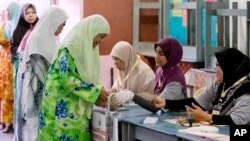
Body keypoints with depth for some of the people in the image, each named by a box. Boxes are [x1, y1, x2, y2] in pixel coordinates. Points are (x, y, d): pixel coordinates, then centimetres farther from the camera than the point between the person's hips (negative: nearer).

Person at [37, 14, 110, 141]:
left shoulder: (87, 49, 12)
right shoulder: (70, 48, -14)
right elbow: (68, 79, -22)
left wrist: (97, 97, -1)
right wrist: (96, 91, -20)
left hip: (77, 109, 8)